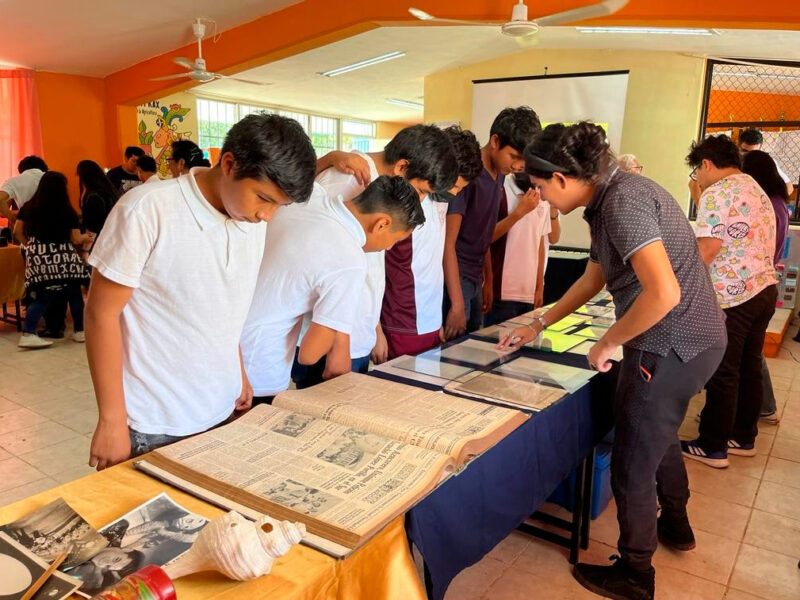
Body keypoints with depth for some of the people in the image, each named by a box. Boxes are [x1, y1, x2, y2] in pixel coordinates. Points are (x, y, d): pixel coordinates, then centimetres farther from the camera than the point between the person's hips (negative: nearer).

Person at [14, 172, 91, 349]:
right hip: (64, 258, -3)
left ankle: (27, 334, -5)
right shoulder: (68, 212, -5)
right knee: (74, 294, 10)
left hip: (38, 258, 4)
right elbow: (76, 240, -3)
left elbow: (18, 231, 12)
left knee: (41, 297, 7)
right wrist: (85, 237, 17)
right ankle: (79, 331, 17)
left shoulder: (28, 208, 5)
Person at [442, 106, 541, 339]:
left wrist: (488, 281, 15)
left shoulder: (500, 175, 7)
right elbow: (447, 241, -20)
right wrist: (457, 304, -23)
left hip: (474, 280, 9)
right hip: (453, 279, -9)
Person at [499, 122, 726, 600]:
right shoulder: (610, 198, 8)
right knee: (659, 436, 29)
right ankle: (676, 525, 52)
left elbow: (664, 294, -33)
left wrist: (607, 344, -19)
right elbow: (594, 277, 19)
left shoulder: (623, 201, -23)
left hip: (672, 345, -10)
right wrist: (539, 326, 21)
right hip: (693, 341, 10)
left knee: (633, 461, 6)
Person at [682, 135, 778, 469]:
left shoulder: (716, 193, -13)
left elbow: (706, 251, -19)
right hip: (764, 289, 9)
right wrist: (701, 201, 18)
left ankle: (712, 447, 9)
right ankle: (744, 437, 28)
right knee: (749, 367, 16)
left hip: (733, 297, -9)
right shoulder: (756, 190, 17)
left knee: (722, 373, -1)